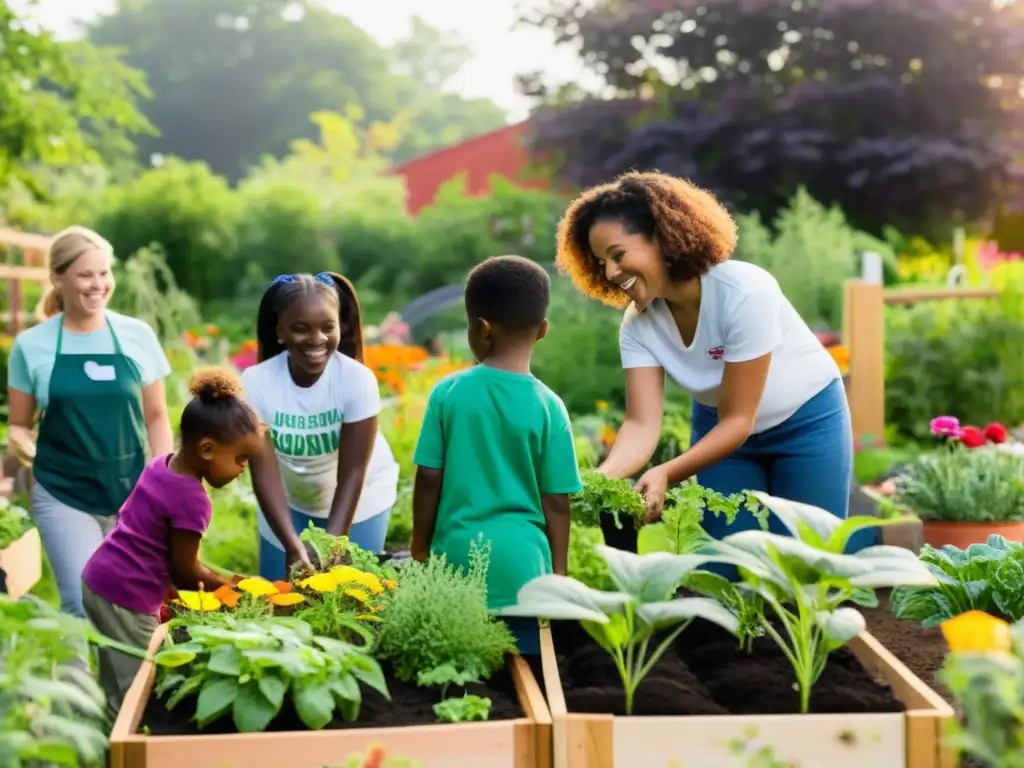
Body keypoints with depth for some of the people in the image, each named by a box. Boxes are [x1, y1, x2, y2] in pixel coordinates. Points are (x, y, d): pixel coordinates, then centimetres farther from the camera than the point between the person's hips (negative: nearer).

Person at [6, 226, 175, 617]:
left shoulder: (137, 335, 0)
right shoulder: (31, 345, -2)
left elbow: (155, 416, 8)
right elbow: (19, 424, 6)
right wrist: (22, 443, -16)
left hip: (131, 493, 2)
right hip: (63, 496, -2)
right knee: (85, 608, -11)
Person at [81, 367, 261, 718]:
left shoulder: (161, 465, 6)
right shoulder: (192, 499, -22)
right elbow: (184, 572, -13)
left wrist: (213, 577, 13)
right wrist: (224, 584, 3)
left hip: (100, 579, 10)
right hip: (125, 597, -10)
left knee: (118, 687, 17)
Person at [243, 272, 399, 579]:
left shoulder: (357, 380, -28)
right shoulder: (255, 383, -25)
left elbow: (352, 474, -25)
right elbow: (264, 473, -25)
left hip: (360, 499, -1)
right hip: (289, 501, 2)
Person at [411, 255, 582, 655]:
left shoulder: (448, 392, -6)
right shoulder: (548, 406, -7)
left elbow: (429, 479, -2)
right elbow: (556, 501, -4)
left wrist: (421, 546, 13)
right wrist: (558, 570, 8)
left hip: (457, 555, 1)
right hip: (520, 562, -1)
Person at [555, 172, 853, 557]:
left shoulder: (743, 291, -33)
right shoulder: (638, 324, -18)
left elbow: (738, 420, -31)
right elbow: (642, 423, -24)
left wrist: (666, 474, -43)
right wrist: (603, 476, -45)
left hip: (806, 420, -4)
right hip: (720, 425, 4)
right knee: (727, 557, 2)